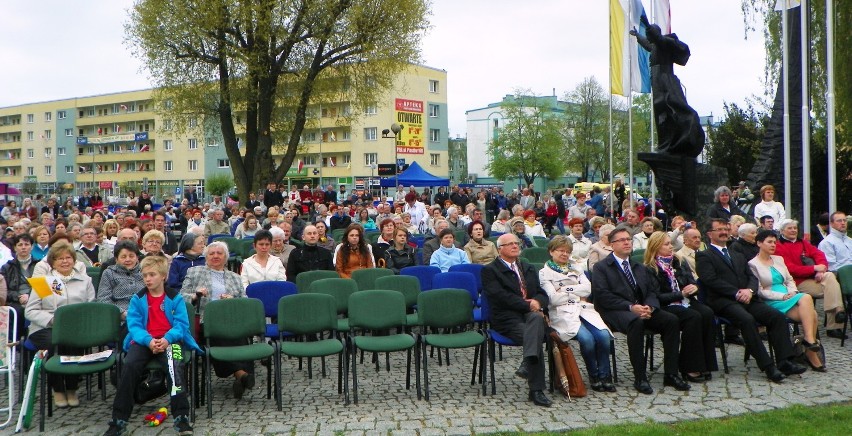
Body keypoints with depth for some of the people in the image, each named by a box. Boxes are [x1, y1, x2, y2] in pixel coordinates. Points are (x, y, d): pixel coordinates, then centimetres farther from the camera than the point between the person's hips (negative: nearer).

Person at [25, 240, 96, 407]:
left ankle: (72, 388, -12)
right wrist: (52, 319, -13)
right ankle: (57, 389, -11)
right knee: (54, 343, -33)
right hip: (46, 328, 0)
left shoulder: (85, 280, 17)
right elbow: (30, 310, 4)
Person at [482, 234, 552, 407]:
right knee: (535, 336, -31)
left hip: (531, 313, 4)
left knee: (536, 318, -35)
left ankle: (527, 364, -48)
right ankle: (536, 389, -30)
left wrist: (537, 302, -6)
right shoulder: (490, 270, 6)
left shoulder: (528, 268, 27)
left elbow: (543, 294, 19)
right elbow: (501, 297, -10)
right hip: (507, 318, -4)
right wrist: (528, 305, -13)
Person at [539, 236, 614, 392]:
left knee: (603, 335, -24)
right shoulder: (545, 273, 8)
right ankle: (593, 376, -9)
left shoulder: (576, 270, 24)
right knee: (587, 338, -30)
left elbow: (588, 288, 7)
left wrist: (565, 289, -3)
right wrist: (577, 295, 4)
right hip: (563, 313, -5)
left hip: (583, 309, 5)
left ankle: (604, 376, -9)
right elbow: (554, 299, -5)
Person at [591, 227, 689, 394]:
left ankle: (671, 374, -13)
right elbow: (602, 296, -10)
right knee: (636, 322, -37)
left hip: (642, 310, 6)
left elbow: (652, 291, 14)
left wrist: (649, 307, -9)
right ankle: (640, 378, -31)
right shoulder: (601, 267, 3)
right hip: (615, 312, -6)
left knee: (672, 320, -18)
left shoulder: (639, 267, 23)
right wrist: (630, 307, -19)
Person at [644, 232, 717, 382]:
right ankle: (690, 368, -26)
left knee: (707, 313, -24)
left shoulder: (678, 263, 17)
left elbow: (692, 282, 17)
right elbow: (658, 296, -12)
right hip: (666, 306, -6)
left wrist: (694, 288, -7)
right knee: (694, 317, -31)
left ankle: (705, 364, -22)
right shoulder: (650, 269, -4)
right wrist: (681, 293, -17)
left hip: (685, 302, 6)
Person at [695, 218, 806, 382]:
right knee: (747, 320, -34)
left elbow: (752, 277, 18)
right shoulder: (704, 256, 7)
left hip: (747, 299, 7)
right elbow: (711, 280, -8)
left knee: (778, 316, -17)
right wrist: (736, 293, -15)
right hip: (723, 301, -7)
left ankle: (784, 361, -20)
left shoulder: (738, 256, 30)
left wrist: (749, 290, -6)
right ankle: (768, 367, -31)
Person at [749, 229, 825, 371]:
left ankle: (810, 352, -18)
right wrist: (782, 296, -14)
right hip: (772, 303, -6)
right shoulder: (753, 264, -2)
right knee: (806, 298, -30)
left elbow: (789, 280, 22)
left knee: (812, 314, -23)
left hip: (788, 297, 6)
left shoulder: (778, 259, 19)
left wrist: (792, 292, 0)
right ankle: (810, 340, -28)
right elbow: (760, 291, -7)